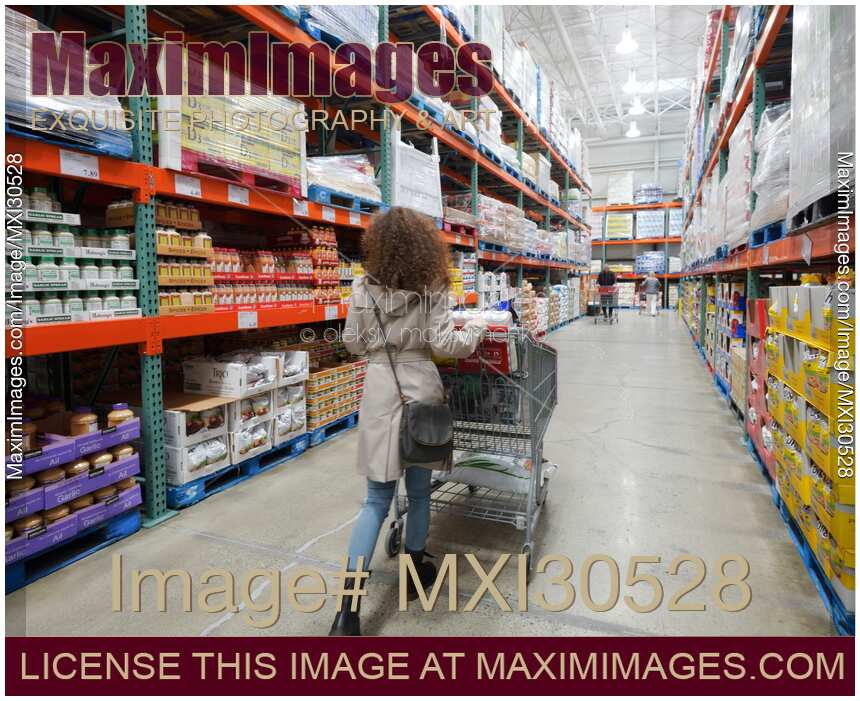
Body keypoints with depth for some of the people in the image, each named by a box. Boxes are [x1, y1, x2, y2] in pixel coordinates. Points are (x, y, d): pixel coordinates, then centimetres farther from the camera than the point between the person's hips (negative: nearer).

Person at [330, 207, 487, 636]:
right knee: (419, 491, 17)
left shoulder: (363, 288, -1)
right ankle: (414, 574, 37)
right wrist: (475, 328, 9)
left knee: (377, 500, 7)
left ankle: (347, 611, 3)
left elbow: (352, 343, 4)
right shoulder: (430, 288, -7)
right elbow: (443, 345, -9)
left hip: (380, 392, 2)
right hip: (420, 390, -1)